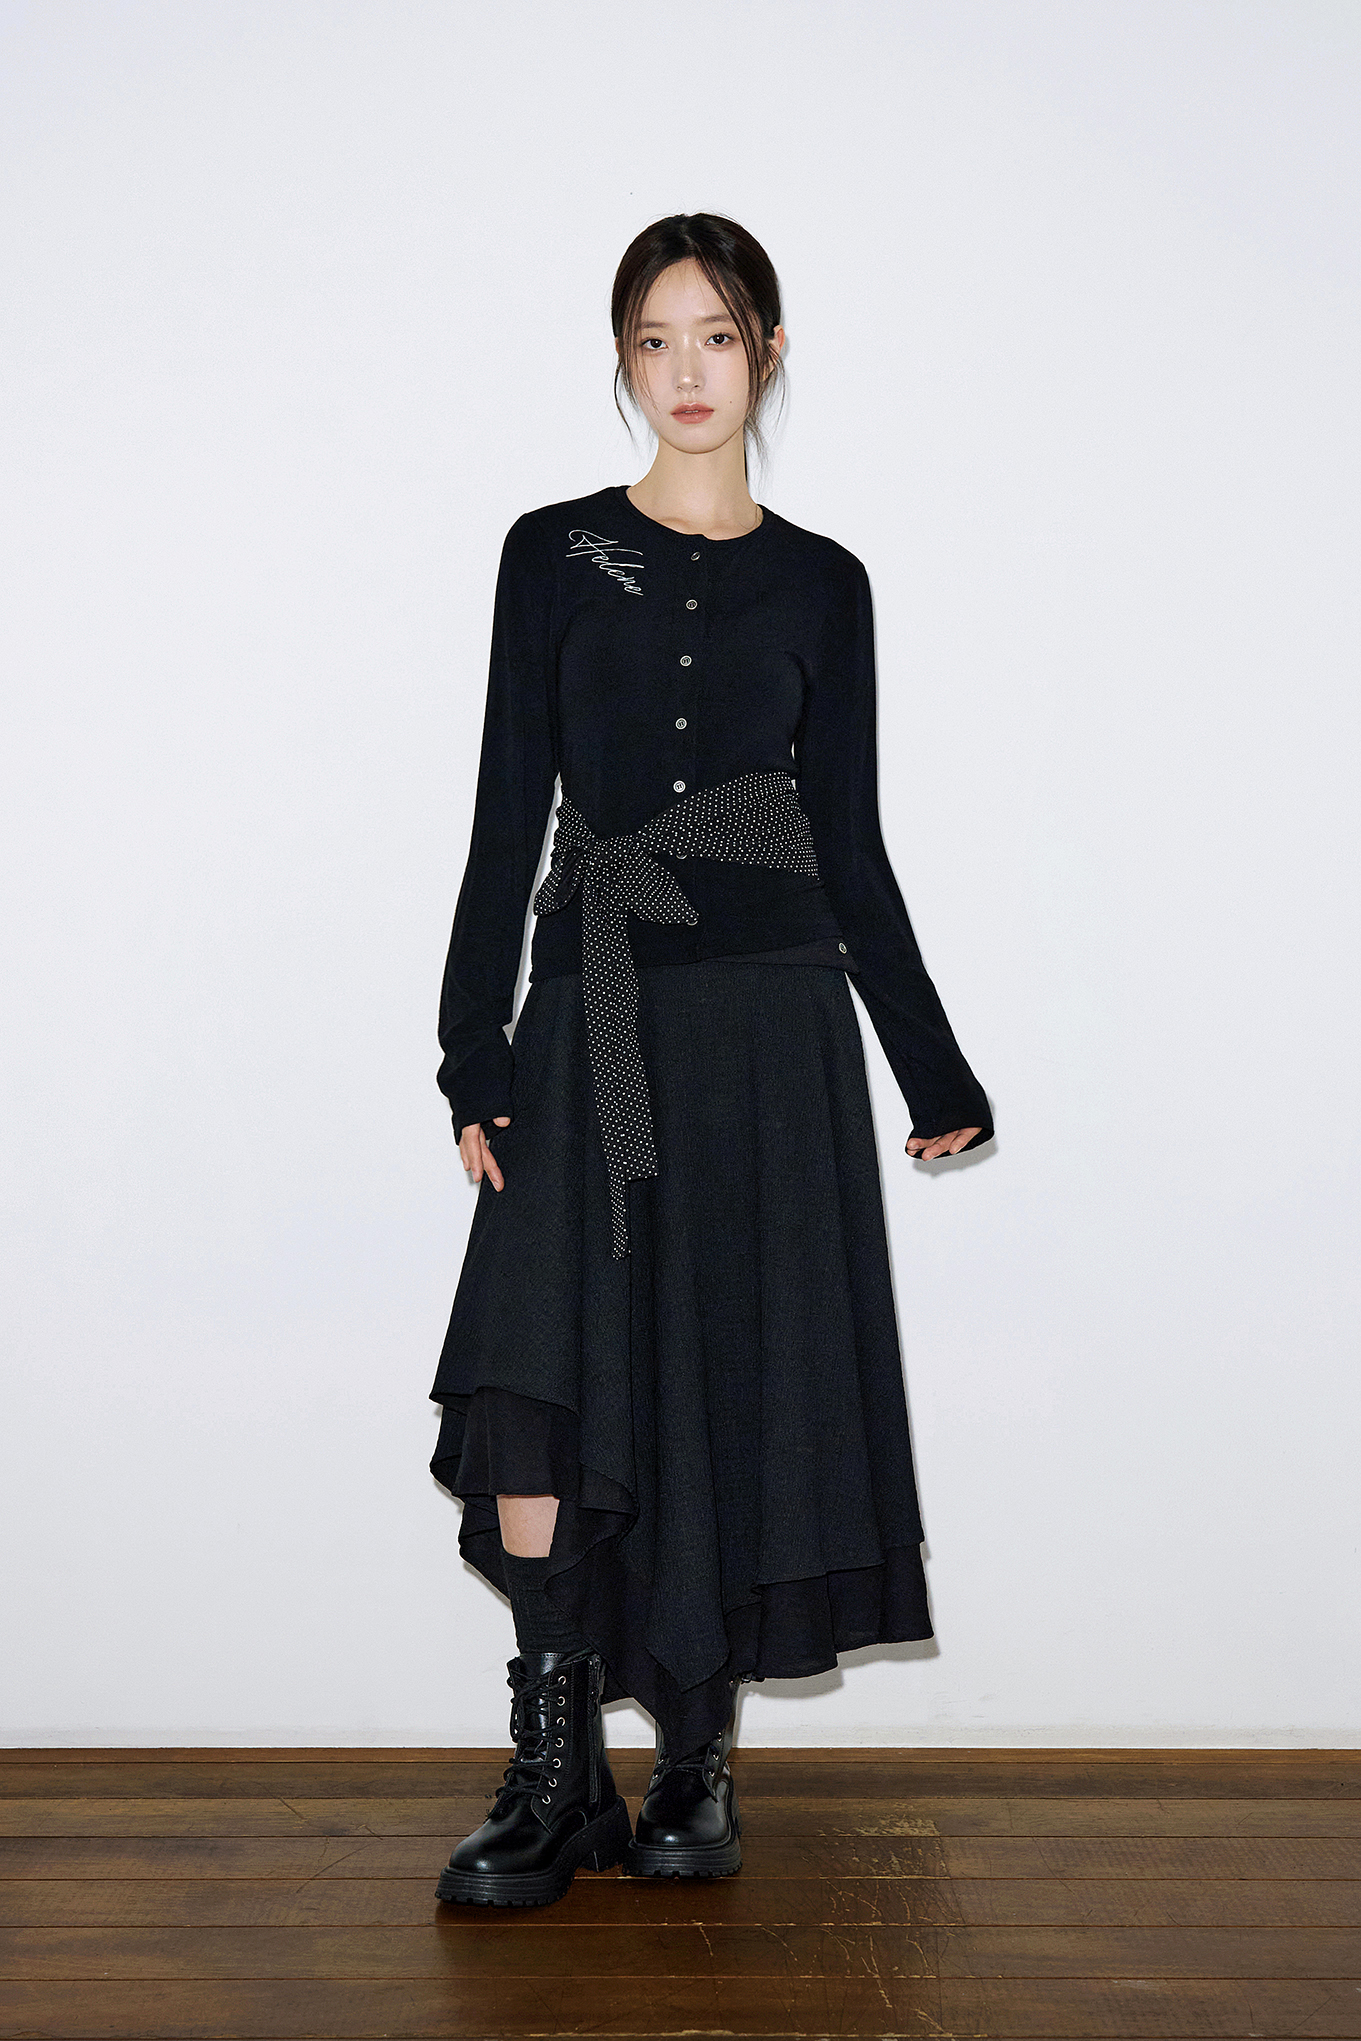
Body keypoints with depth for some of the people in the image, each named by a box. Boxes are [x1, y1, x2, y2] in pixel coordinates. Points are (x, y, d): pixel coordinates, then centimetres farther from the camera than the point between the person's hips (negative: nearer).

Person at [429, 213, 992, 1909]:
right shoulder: (555, 557, 7)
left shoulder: (820, 584, 9)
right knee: (542, 1379, -14)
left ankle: (696, 1761, 18)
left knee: (732, 1392, 2)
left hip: (769, 1022, 1)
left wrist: (935, 1070, 10)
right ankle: (556, 1778, -2)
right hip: (593, 1023, 0)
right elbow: (508, 819, 4)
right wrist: (474, 1060, -3)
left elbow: (852, 848, 11)